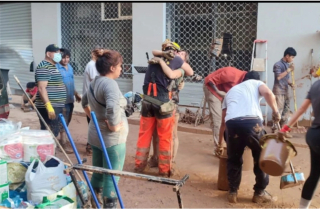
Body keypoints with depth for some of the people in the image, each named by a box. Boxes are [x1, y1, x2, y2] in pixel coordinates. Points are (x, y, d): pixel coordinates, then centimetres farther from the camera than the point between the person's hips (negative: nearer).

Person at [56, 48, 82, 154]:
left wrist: (76, 94, 24)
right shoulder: (56, 68, -14)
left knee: (67, 121, 17)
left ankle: (62, 140, 33)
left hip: (70, 99, 8)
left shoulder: (70, 67, 10)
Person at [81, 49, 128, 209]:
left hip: (95, 134, 9)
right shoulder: (110, 83, -21)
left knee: (98, 173, 22)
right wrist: (113, 125, -25)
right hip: (112, 138, -9)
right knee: (111, 177, 4)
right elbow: (112, 107, -39)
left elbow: (84, 101, 26)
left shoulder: (94, 82, 8)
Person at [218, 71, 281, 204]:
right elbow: (268, 94, 1)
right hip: (252, 122, -3)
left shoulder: (231, 91, 37)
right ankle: (259, 193, 27)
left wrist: (219, 143, 49)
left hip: (232, 123, 3)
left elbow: (223, 122, 40)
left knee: (234, 159, 24)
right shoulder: (256, 83, 28)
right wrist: (275, 111, 14)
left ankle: (232, 192, 28)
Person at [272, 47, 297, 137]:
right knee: (278, 111, -9)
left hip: (286, 91, 8)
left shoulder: (287, 65, 15)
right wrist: (289, 70, -16)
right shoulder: (277, 64, -9)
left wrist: (291, 84, 2)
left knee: (286, 110, 9)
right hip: (278, 91, -8)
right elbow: (278, 77, -20)